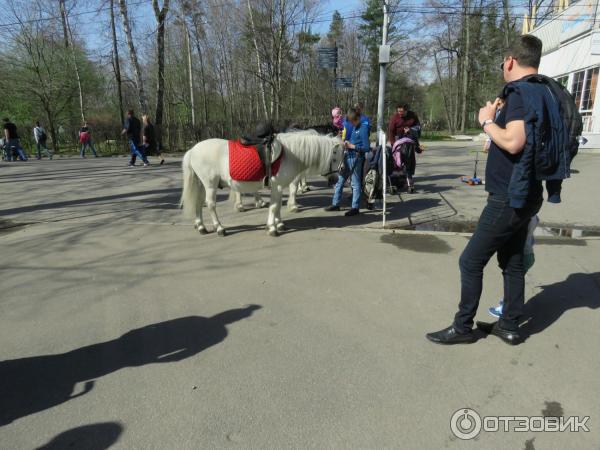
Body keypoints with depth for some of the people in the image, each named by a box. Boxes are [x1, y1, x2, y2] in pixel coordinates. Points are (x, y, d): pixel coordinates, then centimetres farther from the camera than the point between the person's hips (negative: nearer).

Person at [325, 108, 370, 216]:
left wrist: (352, 146, -16)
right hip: (348, 156, 9)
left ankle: (355, 208, 9)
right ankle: (336, 204, 24)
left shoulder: (363, 128, -12)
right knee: (340, 181, 13)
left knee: (355, 183, 0)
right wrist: (346, 142, 3)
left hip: (356, 158, -9)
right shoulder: (354, 127, 11)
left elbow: (366, 148, -17)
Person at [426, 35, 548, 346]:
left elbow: (513, 142, -28)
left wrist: (487, 121, -13)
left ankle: (463, 327, 10)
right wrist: (500, 115, 16)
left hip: (509, 198, -10)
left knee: (471, 261, -2)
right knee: (512, 262, 15)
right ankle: (509, 326, 26)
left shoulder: (520, 92, -16)